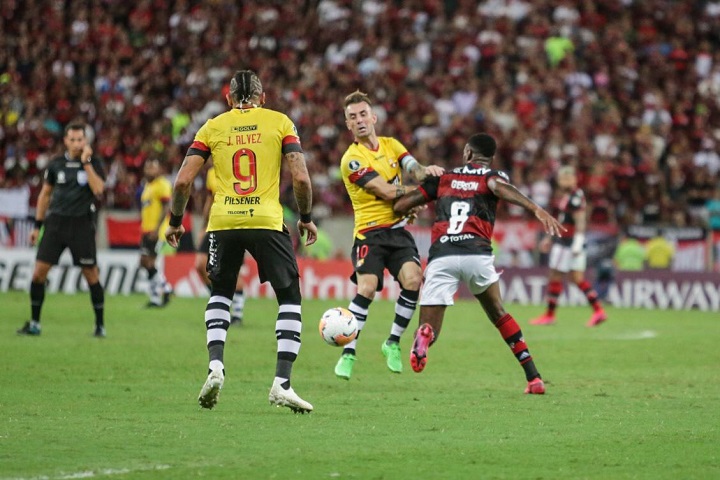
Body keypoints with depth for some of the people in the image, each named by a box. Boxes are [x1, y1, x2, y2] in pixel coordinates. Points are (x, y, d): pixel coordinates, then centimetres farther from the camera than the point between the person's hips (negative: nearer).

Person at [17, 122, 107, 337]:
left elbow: (98, 189, -17)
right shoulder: (56, 164, 6)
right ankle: (34, 323, 6)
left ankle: (100, 325, 10)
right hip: (56, 222, 2)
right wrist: (37, 225, 14)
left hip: (82, 224, -2)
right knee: (39, 271, -5)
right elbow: (45, 194, 15)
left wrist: (86, 162, -17)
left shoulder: (94, 163, -1)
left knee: (91, 275, -2)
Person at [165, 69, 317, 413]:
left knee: (220, 294, 23)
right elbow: (300, 178, -2)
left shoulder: (213, 127, 10)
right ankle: (281, 383, -2)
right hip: (266, 222, -2)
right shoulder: (280, 122, 7)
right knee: (289, 298, 10)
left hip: (223, 223, 2)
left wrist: (175, 222, 18)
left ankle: (215, 366, 4)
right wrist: (306, 218, 13)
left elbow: (183, 180, 4)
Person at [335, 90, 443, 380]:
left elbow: (413, 169, -2)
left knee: (413, 279, -18)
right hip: (369, 233, -5)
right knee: (367, 288, -23)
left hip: (398, 230, 5)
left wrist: (425, 171, -24)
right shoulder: (352, 159, -8)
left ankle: (393, 343, 0)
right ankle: (348, 353, -11)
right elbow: (387, 191, -14)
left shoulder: (391, 145, 13)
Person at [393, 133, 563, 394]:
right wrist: (537, 209, -24)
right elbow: (500, 188, -10)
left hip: (440, 257, 0)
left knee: (430, 329, 7)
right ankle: (533, 377, 17)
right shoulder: (494, 175, 16)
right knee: (498, 314, 25)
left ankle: (424, 335, -33)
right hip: (477, 253, 0)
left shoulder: (443, 177, 24)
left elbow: (400, 205, 21)